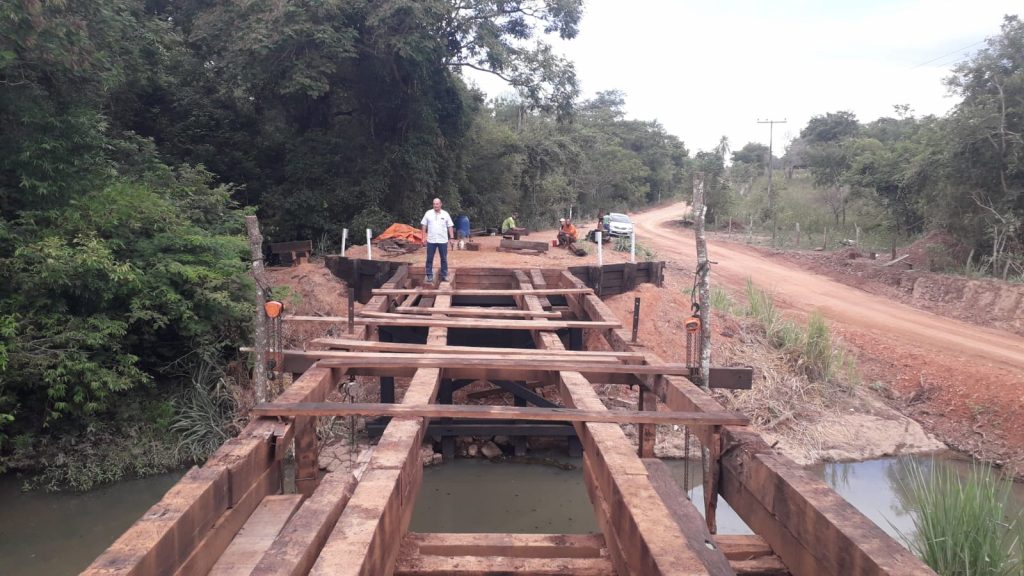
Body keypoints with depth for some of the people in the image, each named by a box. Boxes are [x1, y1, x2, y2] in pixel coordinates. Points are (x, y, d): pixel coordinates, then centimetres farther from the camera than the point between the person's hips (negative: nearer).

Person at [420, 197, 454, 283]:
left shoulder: (445, 214, 3)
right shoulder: (428, 213, 2)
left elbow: (450, 227, 4)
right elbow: (424, 225, 5)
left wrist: (452, 238, -2)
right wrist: (424, 236, -1)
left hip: (443, 240, 0)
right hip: (431, 240, 0)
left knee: (444, 259, 6)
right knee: (429, 259, 3)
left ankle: (444, 276, 15)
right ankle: (429, 276, 11)